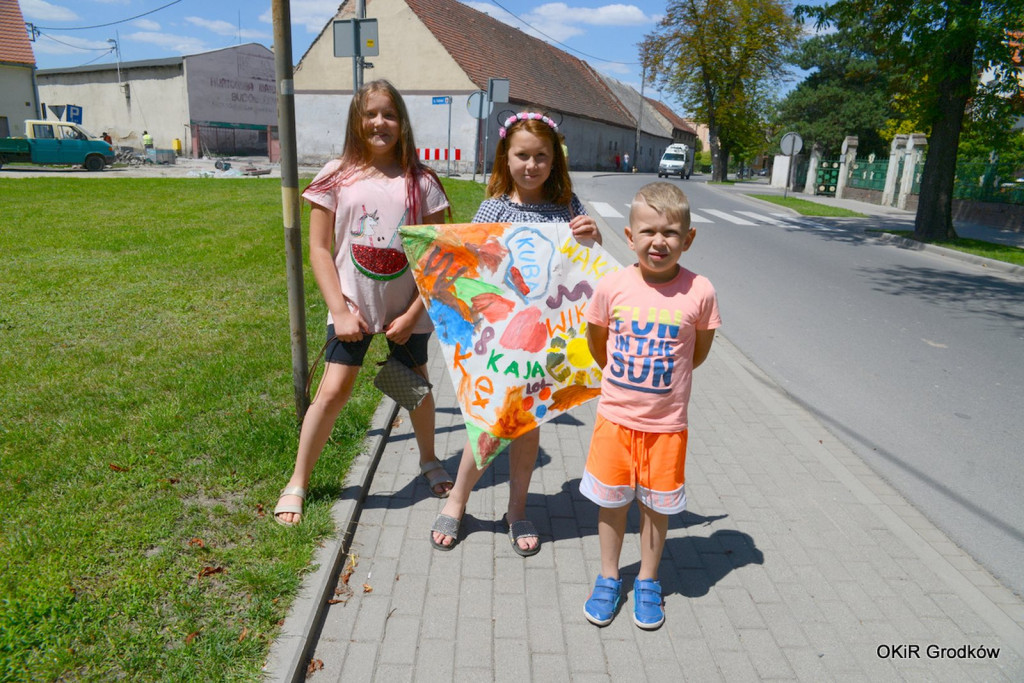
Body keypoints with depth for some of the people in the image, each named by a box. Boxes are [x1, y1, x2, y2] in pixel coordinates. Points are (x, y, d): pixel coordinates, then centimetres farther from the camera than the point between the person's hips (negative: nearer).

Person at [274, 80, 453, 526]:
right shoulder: (338, 176, -3)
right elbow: (319, 248, -2)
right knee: (334, 389, -4)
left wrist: (414, 314, -8)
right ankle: (297, 483, 14)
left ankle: (428, 461, 41)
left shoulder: (420, 181, -3)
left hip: (407, 308, 1)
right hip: (352, 306, -1)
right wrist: (339, 309, -9)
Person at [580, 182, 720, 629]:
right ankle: (608, 578, 36)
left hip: (667, 423, 0)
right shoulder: (612, 286, -11)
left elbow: (700, 350, 4)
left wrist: (664, 378, 7)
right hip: (615, 417, 1)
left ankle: (647, 581, 38)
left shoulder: (699, 292, -12)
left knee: (657, 505, 16)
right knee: (612, 502, 15)